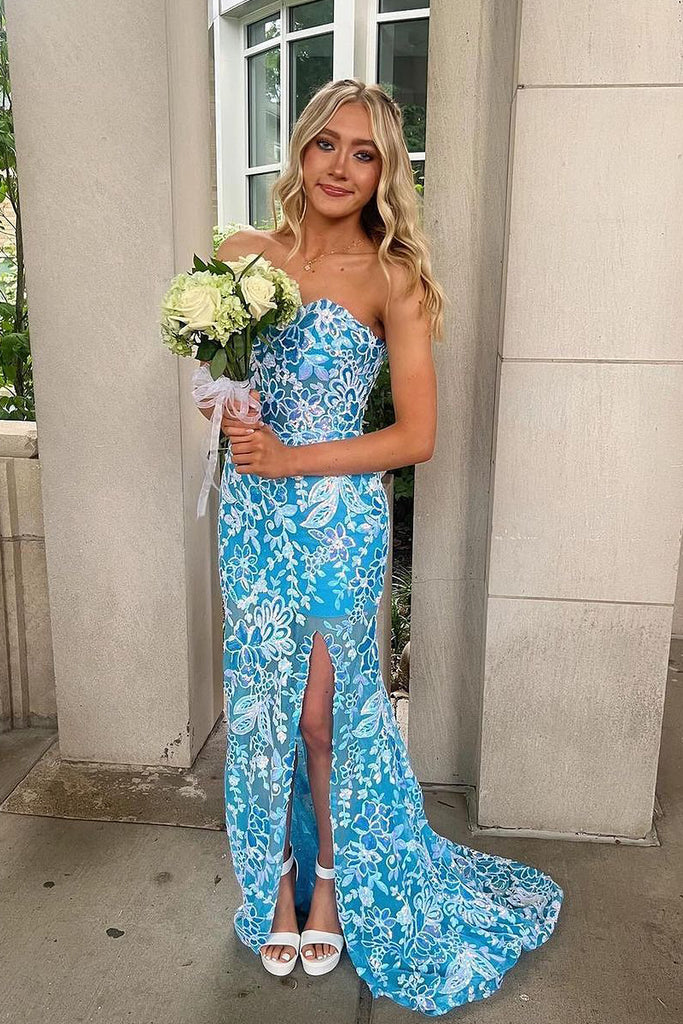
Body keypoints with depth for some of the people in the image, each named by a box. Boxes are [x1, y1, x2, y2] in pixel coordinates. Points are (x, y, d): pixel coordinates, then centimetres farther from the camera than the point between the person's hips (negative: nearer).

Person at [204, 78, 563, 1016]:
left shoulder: (391, 278, -7)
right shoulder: (242, 253, 4)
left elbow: (417, 435, -9)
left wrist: (293, 459, -14)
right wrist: (224, 409, -10)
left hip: (341, 519, -3)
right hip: (252, 515, 3)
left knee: (326, 708, 8)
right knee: (263, 704, 11)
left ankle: (336, 876, 35)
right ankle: (278, 879, 34)